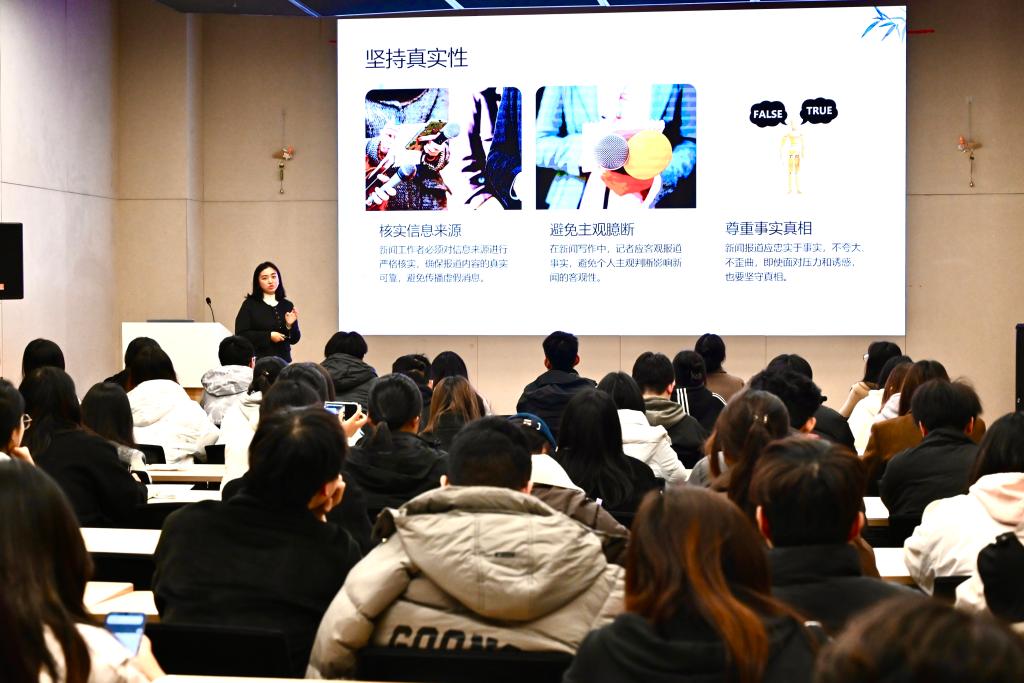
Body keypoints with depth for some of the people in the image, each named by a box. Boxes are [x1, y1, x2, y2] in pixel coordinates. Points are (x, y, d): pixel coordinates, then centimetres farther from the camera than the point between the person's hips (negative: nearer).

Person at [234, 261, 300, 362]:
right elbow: (241, 335, -7)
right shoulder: (250, 304, 1)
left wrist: (290, 326, -9)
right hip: (258, 360, -3)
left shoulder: (287, 306, 9)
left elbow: (294, 340, 10)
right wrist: (269, 336, -13)